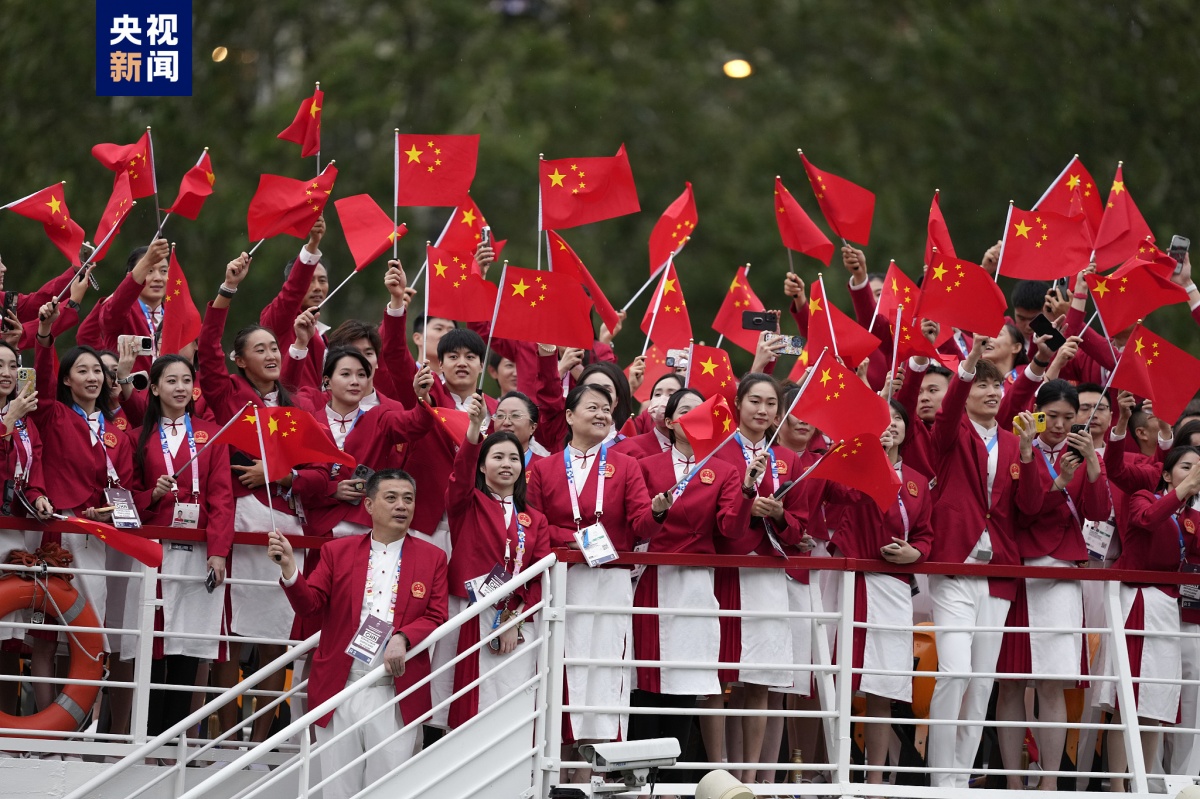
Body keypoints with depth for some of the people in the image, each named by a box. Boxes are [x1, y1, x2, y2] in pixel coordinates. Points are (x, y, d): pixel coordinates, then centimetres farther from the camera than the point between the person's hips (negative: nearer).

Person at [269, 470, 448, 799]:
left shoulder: (432, 558, 8)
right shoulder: (336, 552, 9)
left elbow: (436, 617, 2)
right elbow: (310, 604, 1)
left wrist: (403, 638, -18)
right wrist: (289, 567, -17)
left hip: (395, 696, -1)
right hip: (338, 690, 1)